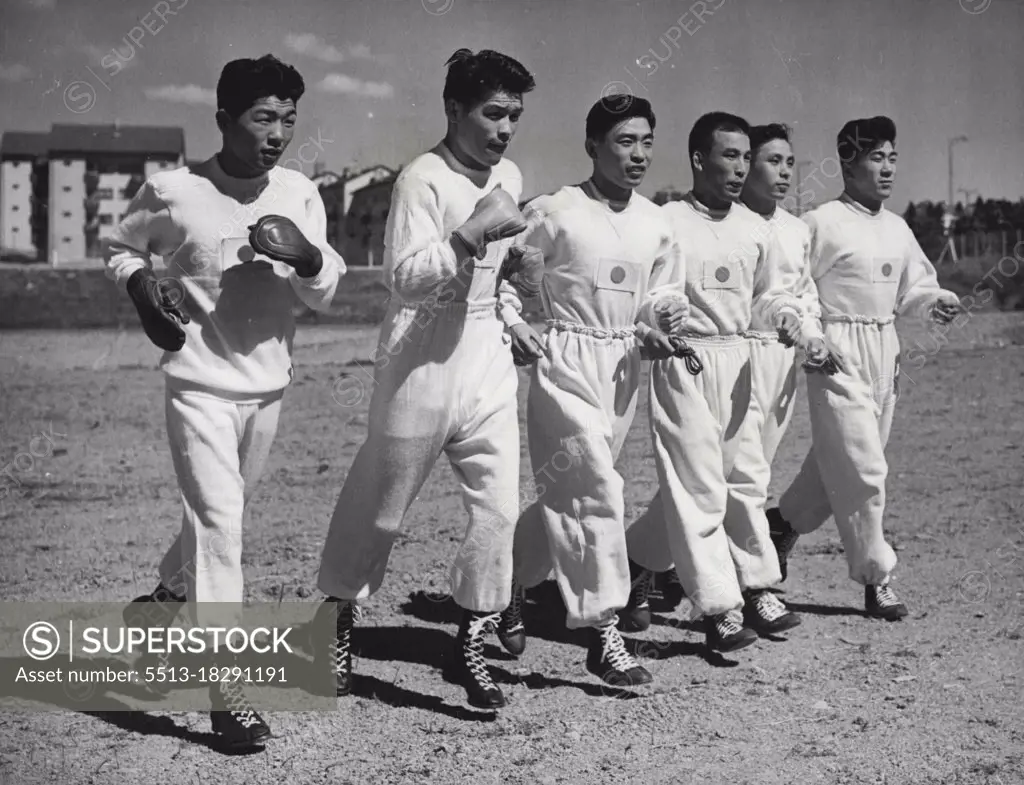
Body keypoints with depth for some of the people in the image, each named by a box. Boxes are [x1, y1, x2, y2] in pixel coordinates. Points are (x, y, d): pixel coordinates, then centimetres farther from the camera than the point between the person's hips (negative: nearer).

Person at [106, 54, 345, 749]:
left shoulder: (300, 195, -3)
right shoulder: (172, 192, -11)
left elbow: (325, 295, -1)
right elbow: (120, 247, 8)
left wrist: (307, 255, -22)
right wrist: (138, 282, -13)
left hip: (269, 388, 5)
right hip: (200, 386, -4)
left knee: (224, 514, 20)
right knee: (219, 523, -13)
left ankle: (167, 598, 48)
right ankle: (226, 690, -10)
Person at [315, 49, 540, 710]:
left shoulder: (510, 177, 11)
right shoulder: (423, 179, -13)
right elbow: (406, 278, -23)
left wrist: (512, 315, 15)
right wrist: (475, 229, -28)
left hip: (489, 353, 6)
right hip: (425, 353, -6)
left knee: (500, 505, 0)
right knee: (382, 500, 7)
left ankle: (472, 644, 12)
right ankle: (339, 619, 27)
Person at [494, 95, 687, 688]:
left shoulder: (657, 225, 8)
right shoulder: (555, 213, -9)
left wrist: (656, 331, 1)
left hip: (624, 365, 6)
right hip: (566, 362, -6)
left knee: (567, 495, 12)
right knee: (597, 490, -13)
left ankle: (511, 578, 36)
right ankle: (604, 636, -6)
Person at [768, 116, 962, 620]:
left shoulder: (897, 228, 12)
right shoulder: (822, 223, -9)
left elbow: (910, 290, 19)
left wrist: (935, 302, -2)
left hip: (884, 351, 7)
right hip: (838, 352, -7)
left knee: (837, 461, 14)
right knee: (862, 469, -6)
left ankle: (785, 521, 37)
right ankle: (876, 578, 5)